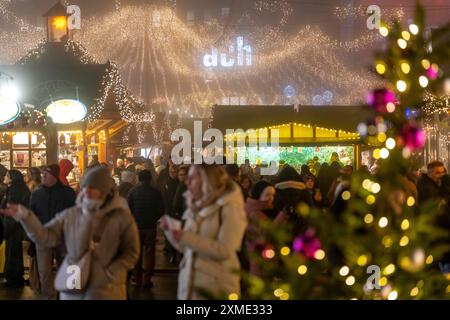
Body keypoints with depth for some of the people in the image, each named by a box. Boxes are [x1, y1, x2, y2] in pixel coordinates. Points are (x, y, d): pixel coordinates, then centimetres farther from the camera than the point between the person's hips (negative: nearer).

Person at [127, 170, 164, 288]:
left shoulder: (132, 191, -6)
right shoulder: (156, 192, -8)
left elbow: (128, 208, -5)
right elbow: (161, 210, -5)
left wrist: (133, 220, 12)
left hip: (136, 225, 1)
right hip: (150, 226, -1)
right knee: (149, 253, 6)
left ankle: (137, 279, 15)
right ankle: (146, 279, 3)